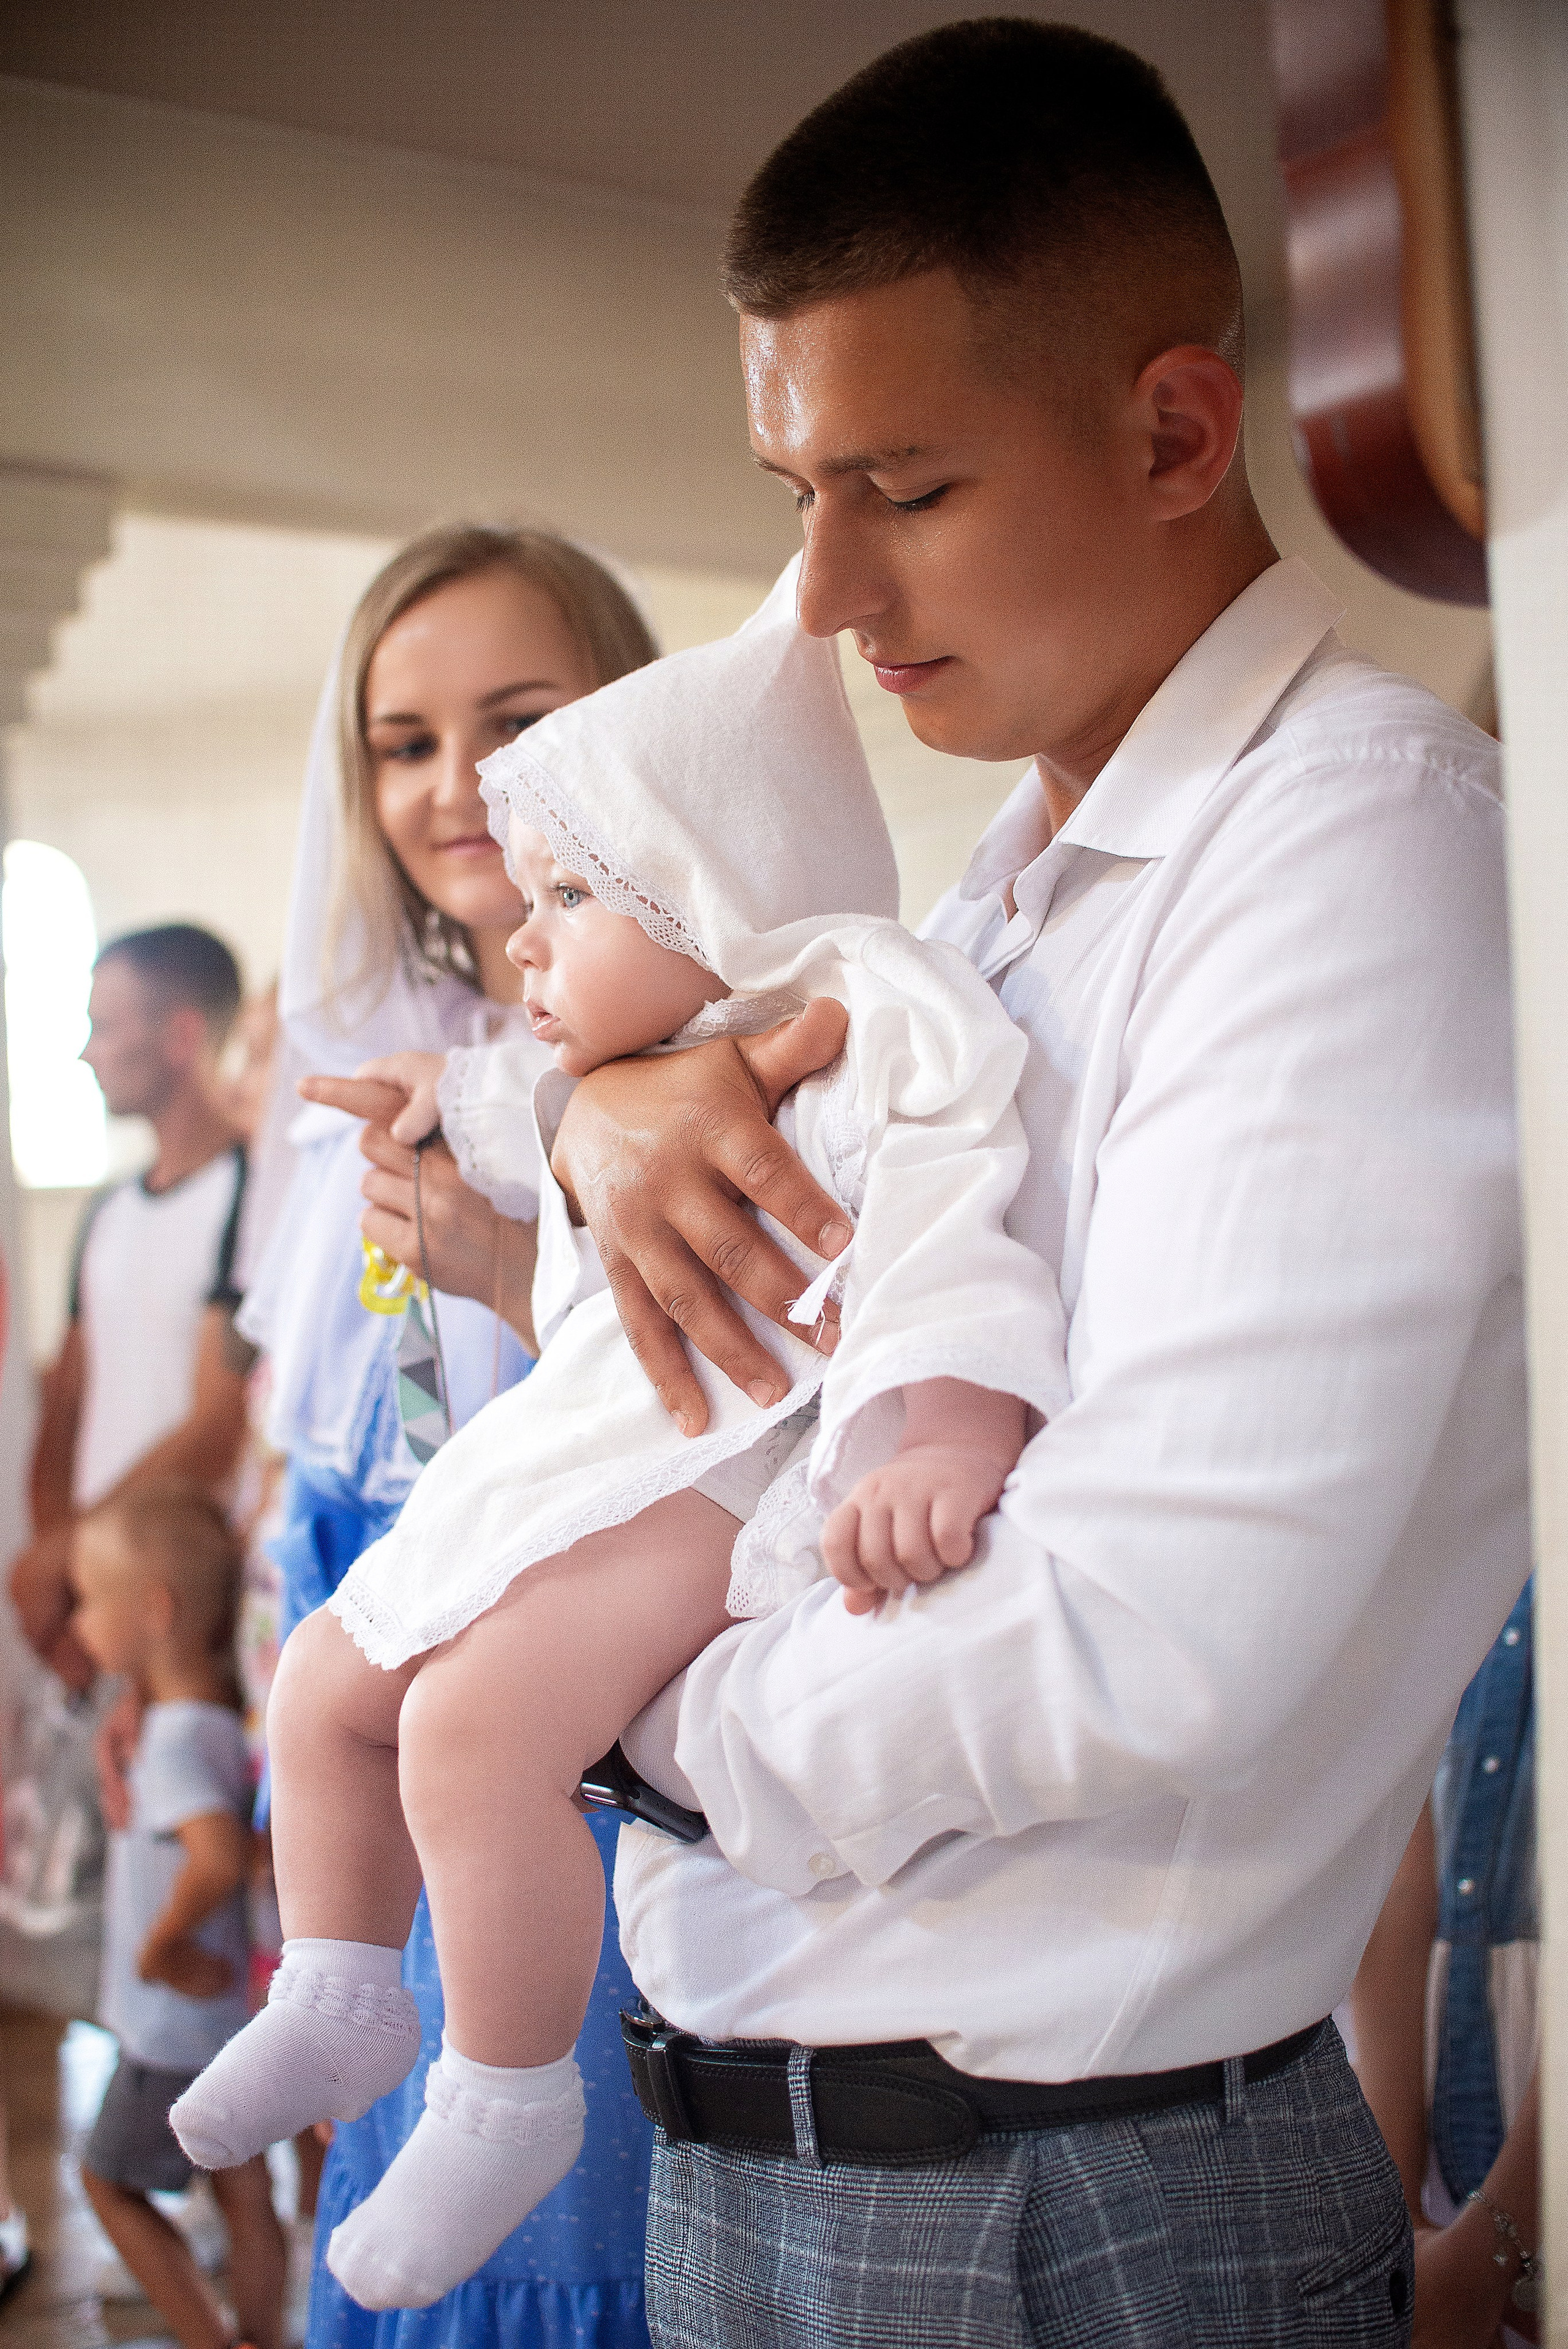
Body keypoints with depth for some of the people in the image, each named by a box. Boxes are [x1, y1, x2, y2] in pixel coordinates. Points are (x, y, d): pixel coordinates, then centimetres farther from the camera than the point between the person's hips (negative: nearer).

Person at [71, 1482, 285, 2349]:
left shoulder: (175, 1741, -29)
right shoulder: (223, 1715, -2)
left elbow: (219, 1858, -46)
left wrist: (161, 1947, -30)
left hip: (176, 2030, -7)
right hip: (231, 2012, 7)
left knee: (109, 2180, 13)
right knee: (244, 2190, 17)